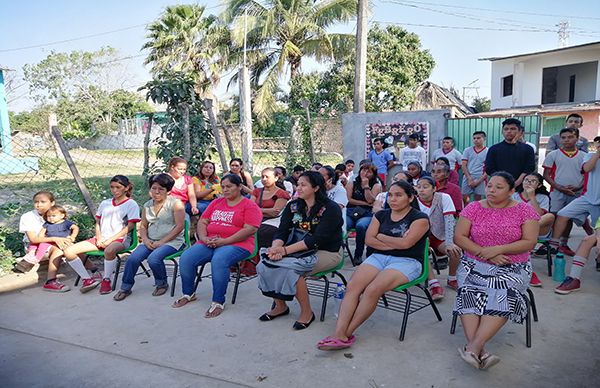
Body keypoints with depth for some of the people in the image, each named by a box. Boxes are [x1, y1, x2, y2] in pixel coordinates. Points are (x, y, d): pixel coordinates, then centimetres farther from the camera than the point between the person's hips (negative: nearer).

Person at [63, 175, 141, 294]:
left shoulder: (131, 204, 1)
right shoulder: (105, 203, 19)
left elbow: (130, 226, -8)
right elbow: (97, 222, 20)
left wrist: (110, 240, -14)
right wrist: (99, 238, -1)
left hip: (119, 239, -6)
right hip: (101, 239, 6)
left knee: (109, 251, -43)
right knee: (69, 252, -11)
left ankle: (106, 280, -21)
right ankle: (87, 279, -6)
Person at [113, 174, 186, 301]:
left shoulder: (175, 203, -6)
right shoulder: (147, 205, 13)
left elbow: (179, 227, -12)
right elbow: (143, 226, 18)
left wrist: (162, 242, -15)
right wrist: (146, 240, -4)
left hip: (171, 241, -5)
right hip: (150, 242, 6)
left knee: (153, 258, -30)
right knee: (132, 258, -17)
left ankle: (162, 284, -1)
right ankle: (125, 288, 4)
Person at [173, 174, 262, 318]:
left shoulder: (250, 206, 1)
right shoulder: (216, 202, 21)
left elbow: (250, 229, -12)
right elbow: (202, 222, 17)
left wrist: (224, 241, -18)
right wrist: (204, 238, -5)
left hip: (236, 244, -6)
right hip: (209, 243, 6)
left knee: (218, 261, -36)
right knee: (186, 258, -15)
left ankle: (218, 302, -21)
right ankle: (188, 294, 7)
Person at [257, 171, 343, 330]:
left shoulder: (330, 209, -12)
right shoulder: (293, 206, 7)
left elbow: (317, 239, -22)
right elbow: (282, 231, -1)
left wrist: (286, 250, -28)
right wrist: (276, 247, -26)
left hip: (326, 252, -6)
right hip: (298, 250, 6)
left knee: (289, 268, -30)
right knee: (265, 264, -16)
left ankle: (307, 312, -9)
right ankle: (280, 306, 5)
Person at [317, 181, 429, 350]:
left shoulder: (419, 218, 1)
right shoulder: (382, 215, 16)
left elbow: (406, 243, -14)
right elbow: (369, 239, 5)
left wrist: (381, 237, 0)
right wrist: (395, 243, -7)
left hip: (407, 261, -5)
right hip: (379, 257, 5)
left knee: (372, 290, -31)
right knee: (352, 286, -24)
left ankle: (345, 334, -22)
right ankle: (339, 333, -31)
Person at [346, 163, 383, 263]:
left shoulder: (376, 186, 13)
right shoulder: (352, 184, 18)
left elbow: (370, 200, -2)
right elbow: (349, 199, 4)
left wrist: (366, 185, -3)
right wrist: (365, 203, -2)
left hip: (367, 214, -1)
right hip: (350, 213, 2)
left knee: (360, 226, -36)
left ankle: (358, 255, -21)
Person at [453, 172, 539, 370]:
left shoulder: (524, 210, 3)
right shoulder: (473, 208, 6)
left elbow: (529, 242, -4)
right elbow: (459, 237, -1)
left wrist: (498, 249, -16)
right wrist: (485, 252, -13)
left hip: (513, 267, -1)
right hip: (475, 264, 1)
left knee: (503, 295, -31)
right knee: (469, 293, -29)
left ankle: (474, 346, -35)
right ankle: (479, 351, -37)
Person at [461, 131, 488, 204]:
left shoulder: (488, 152, 3)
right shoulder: (467, 150, 9)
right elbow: (463, 165, 4)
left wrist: (478, 181, -9)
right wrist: (469, 178, -8)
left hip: (480, 180, -1)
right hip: (467, 178, 2)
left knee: (478, 200, 3)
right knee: (464, 199, -2)